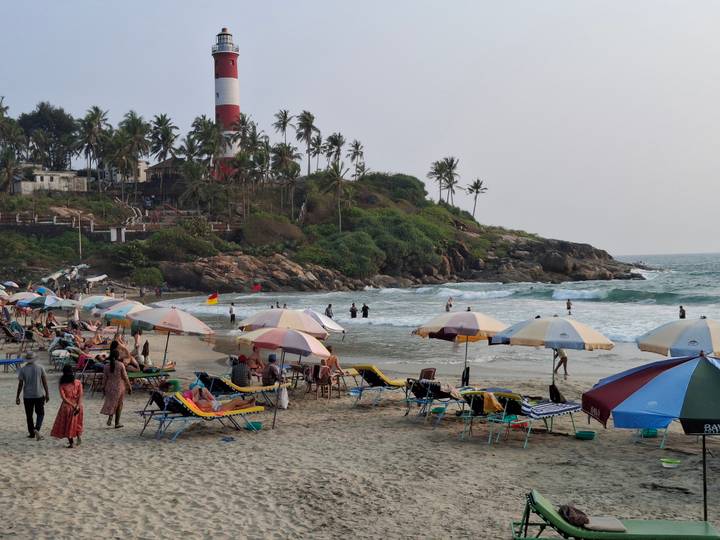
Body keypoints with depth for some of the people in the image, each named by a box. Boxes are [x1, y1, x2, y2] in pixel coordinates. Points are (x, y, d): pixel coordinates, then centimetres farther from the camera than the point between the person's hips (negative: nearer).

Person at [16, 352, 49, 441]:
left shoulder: (22, 370, -7)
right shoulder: (40, 368, -5)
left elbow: (20, 384, -6)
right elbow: (45, 382, -3)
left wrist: (17, 397, 3)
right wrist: (47, 393, 7)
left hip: (27, 396, 0)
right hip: (39, 395, 0)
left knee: (29, 415, 12)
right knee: (40, 413, 11)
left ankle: (31, 433, 17)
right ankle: (36, 429, -11)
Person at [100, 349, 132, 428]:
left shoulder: (106, 366, 0)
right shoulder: (121, 365, -11)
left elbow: (104, 378, 4)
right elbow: (125, 377, -8)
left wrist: (105, 389, 15)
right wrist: (129, 387, 2)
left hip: (109, 387, 3)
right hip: (119, 387, -3)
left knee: (111, 402, 15)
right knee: (119, 404, 8)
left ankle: (110, 416, -9)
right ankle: (117, 423, 10)